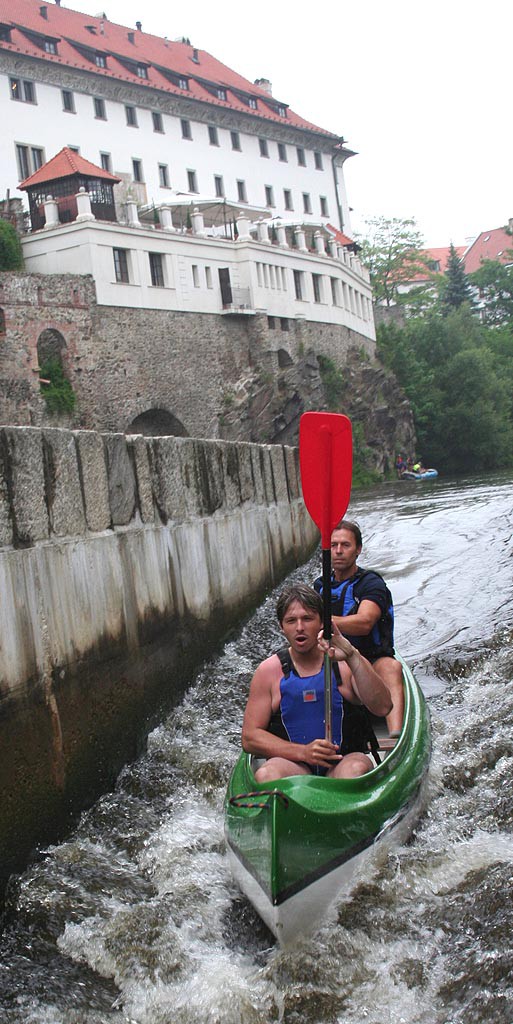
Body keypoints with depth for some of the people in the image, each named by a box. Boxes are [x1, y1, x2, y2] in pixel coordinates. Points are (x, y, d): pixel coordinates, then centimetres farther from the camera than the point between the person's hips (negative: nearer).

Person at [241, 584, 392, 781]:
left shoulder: (344, 663, 4)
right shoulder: (269, 671, 5)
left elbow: (382, 708, -11)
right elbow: (250, 737, 2)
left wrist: (353, 657, -21)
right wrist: (303, 752, -13)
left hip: (342, 762, 0)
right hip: (294, 765, 0)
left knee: (357, 767, -33)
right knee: (266, 774, -32)